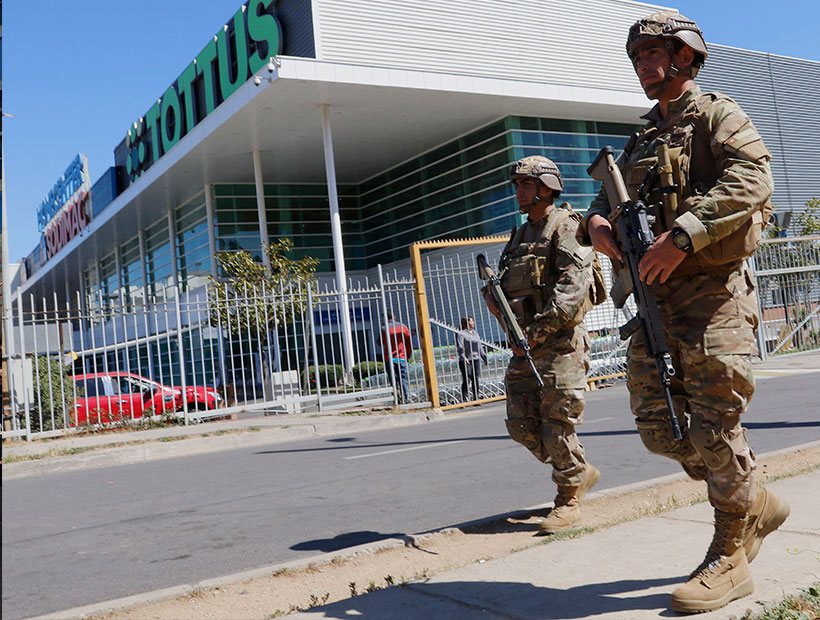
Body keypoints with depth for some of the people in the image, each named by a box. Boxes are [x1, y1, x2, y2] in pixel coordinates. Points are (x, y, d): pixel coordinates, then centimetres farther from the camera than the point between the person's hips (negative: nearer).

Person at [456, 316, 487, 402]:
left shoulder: (475, 332, 18)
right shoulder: (461, 334, -5)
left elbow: (480, 346, 21)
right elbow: (460, 347, -13)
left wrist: (484, 357, 17)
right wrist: (464, 358, -24)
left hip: (476, 359, 6)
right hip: (466, 361, -6)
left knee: (476, 379, 5)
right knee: (466, 380, -7)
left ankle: (476, 398, 11)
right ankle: (464, 400, -3)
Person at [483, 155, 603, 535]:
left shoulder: (567, 227, -5)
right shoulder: (520, 236, 20)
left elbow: (573, 288, -17)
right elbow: (507, 288, 23)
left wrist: (539, 330, -22)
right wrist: (494, 295, -2)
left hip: (559, 343, -8)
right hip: (525, 347, 8)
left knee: (558, 424, -5)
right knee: (523, 425, 7)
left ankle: (568, 501, 10)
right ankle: (580, 473, 26)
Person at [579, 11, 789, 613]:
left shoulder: (717, 115, 0)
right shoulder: (643, 140, 23)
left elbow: (753, 179, -17)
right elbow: (611, 196, 22)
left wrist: (683, 234, -26)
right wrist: (597, 222, -2)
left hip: (712, 293, -7)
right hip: (656, 298, 7)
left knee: (715, 425, -6)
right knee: (658, 424, 5)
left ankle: (731, 558, 8)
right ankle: (757, 505, 25)